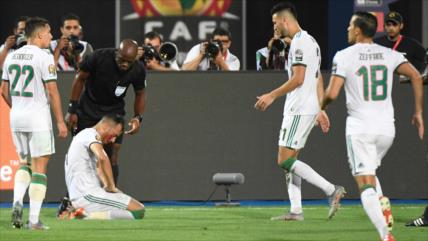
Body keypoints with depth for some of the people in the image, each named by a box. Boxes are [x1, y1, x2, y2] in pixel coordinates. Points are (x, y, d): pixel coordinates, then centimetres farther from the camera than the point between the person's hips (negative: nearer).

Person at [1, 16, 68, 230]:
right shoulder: (43, 58, -11)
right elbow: (52, 92, -13)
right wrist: (60, 122, -8)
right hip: (38, 118, -6)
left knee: (25, 164, 20)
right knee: (39, 167, 0)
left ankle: (17, 201, -4)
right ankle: (34, 220, -3)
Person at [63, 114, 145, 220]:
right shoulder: (91, 134, -7)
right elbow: (102, 158, -27)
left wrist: (108, 186, 12)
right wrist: (111, 186, -16)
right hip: (87, 194, -10)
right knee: (139, 210, -15)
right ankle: (88, 216, -21)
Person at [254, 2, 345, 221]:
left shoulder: (299, 42, -14)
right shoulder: (310, 41, 18)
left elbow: (298, 78, -21)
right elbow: (318, 80, 21)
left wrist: (272, 96, -14)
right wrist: (320, 110, 23)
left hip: (299, 110, -10)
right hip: (310, 108, 10)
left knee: (285, 160, -11)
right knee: (290, 160, 11)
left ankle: (331, 190, -14)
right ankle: (296, 211, 8)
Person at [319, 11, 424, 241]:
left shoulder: (344, 56, -5)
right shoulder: (389, 55, 6)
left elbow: (332, 93, -12)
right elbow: (416, 77, -4)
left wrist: (321, 109, 9)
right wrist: (418, 112, 4)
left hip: (359, 129, -4)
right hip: (386, 128, 4)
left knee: (366, 184, -6)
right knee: (369, 171, 29)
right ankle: (383, 209, 10)